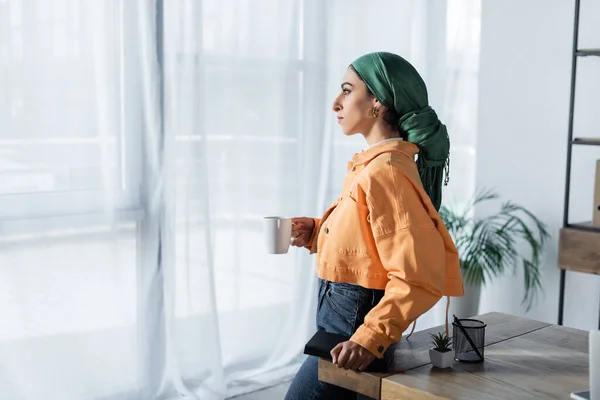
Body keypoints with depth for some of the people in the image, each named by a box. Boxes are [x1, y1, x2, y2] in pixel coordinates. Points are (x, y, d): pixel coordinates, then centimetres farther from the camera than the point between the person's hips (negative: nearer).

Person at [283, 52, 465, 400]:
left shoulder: (384, 173, -21)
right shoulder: (372, 165, 8)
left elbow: (419, 278, -25)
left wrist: (370, 338, -30)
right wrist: (316, 233, 7)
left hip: (350, 329, -9)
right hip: (348, 324, 9)